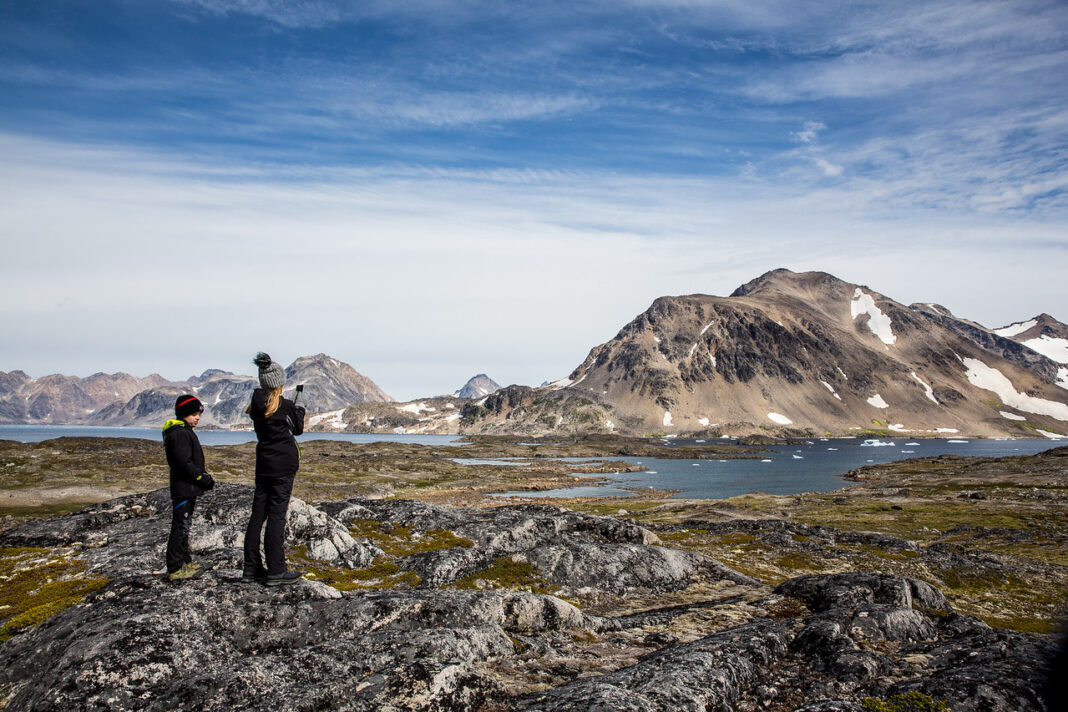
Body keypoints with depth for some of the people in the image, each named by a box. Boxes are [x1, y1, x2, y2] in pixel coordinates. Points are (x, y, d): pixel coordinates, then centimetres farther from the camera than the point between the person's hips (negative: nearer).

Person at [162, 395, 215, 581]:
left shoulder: (185, 432, 17)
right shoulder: (179, 434, -16)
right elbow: (184, 463, -23)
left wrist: (205, 476, 14)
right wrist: (203, 478, -18)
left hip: (188, 489, 11)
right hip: (183, 488, -11)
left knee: (184, 526, 18)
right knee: (180, 527, -6)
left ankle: (185, 562, 29)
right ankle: (175, 569, 0)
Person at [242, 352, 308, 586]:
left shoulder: (256, 405, 4)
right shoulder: (284, 405, -14)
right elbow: (298, 428, -1)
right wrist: (300, 402, 8)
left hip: (263, 463, 7)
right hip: (283, 464, -6)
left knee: (258, 513, 10)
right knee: (277, 514, -4)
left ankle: (251, 568, 17)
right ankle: (276, 571, 1)